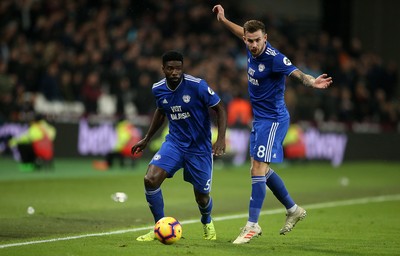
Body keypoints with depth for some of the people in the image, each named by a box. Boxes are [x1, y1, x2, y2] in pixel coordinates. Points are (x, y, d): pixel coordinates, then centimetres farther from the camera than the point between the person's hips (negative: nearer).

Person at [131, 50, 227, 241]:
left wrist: (221, 139, -21)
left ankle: (207, 223, 42)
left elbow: (220, 109, -9)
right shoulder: (158, 89, -4)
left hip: (199, 147, -3)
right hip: (174, 143, 3)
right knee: (150, 179, -20)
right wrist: (146, 139, 21)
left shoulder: (197, 86, -18)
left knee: (202, 197, 4)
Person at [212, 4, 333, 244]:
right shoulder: (252, 49, -1)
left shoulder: (273, 57, -24)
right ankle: (293, 210, 32)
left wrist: (311, 81, -57)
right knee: (262, 170, 17)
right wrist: (223, 20, 29)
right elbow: (242, 32, 23)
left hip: (273, 119, -9)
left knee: (258, 170, -13)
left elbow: (296, 72, -38)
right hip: (260, 118, 9)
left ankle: (253, 225, -8)